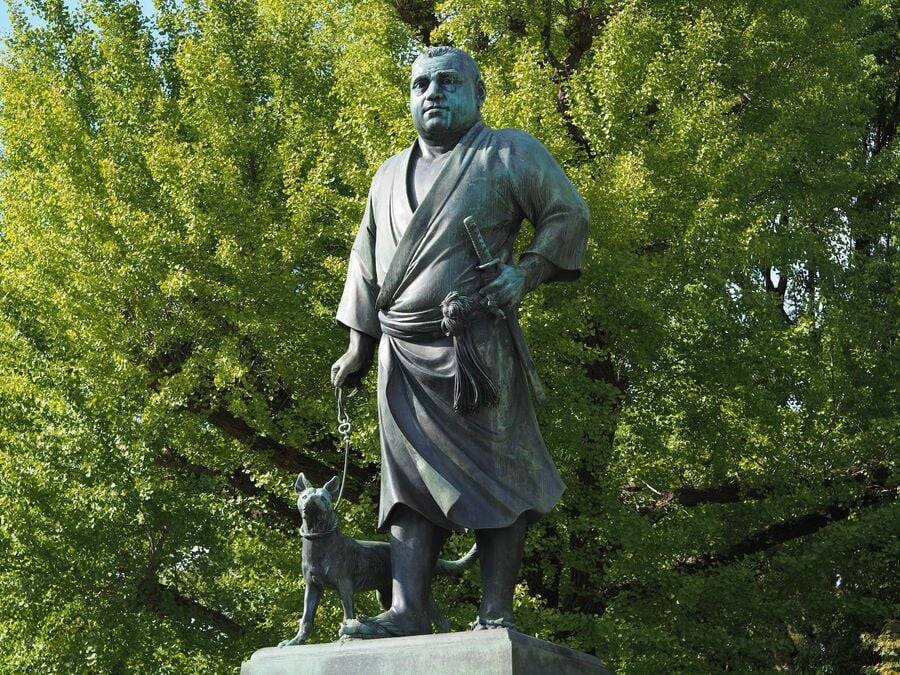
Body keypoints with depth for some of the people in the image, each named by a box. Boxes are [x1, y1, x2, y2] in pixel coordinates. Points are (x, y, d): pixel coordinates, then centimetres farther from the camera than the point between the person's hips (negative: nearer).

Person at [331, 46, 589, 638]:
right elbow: (367, 261, 23)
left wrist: (527, 272, -11)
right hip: (402, 355, 6)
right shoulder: (391, 175, 21)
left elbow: (568, 213, 2)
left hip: (474, 345, -5)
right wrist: (359, 342, 17)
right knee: (411, 477, -2)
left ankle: (497, 613, -7)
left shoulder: (508, 153, 4)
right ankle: (408, 612, -7)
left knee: (491, 474, -6)